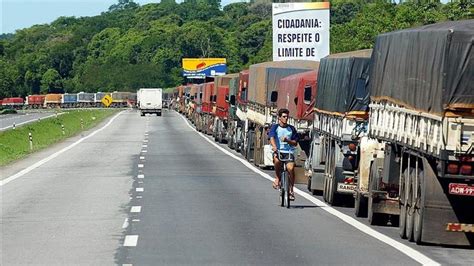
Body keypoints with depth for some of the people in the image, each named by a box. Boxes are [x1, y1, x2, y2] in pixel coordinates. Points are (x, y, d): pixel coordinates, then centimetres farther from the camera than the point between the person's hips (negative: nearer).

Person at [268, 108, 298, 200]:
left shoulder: (291, 129, 13)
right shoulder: (275, 127, 5)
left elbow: (295, 143, 12)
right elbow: (272, 138, -13)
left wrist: (287, 140, -8)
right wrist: (274, 147, -31)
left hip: (289, 152, 2)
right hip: (278, 151, -2)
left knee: (291, 168, -24)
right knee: (277, 161, -36)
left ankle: (291, 190, -9)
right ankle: (278, 179, -9)